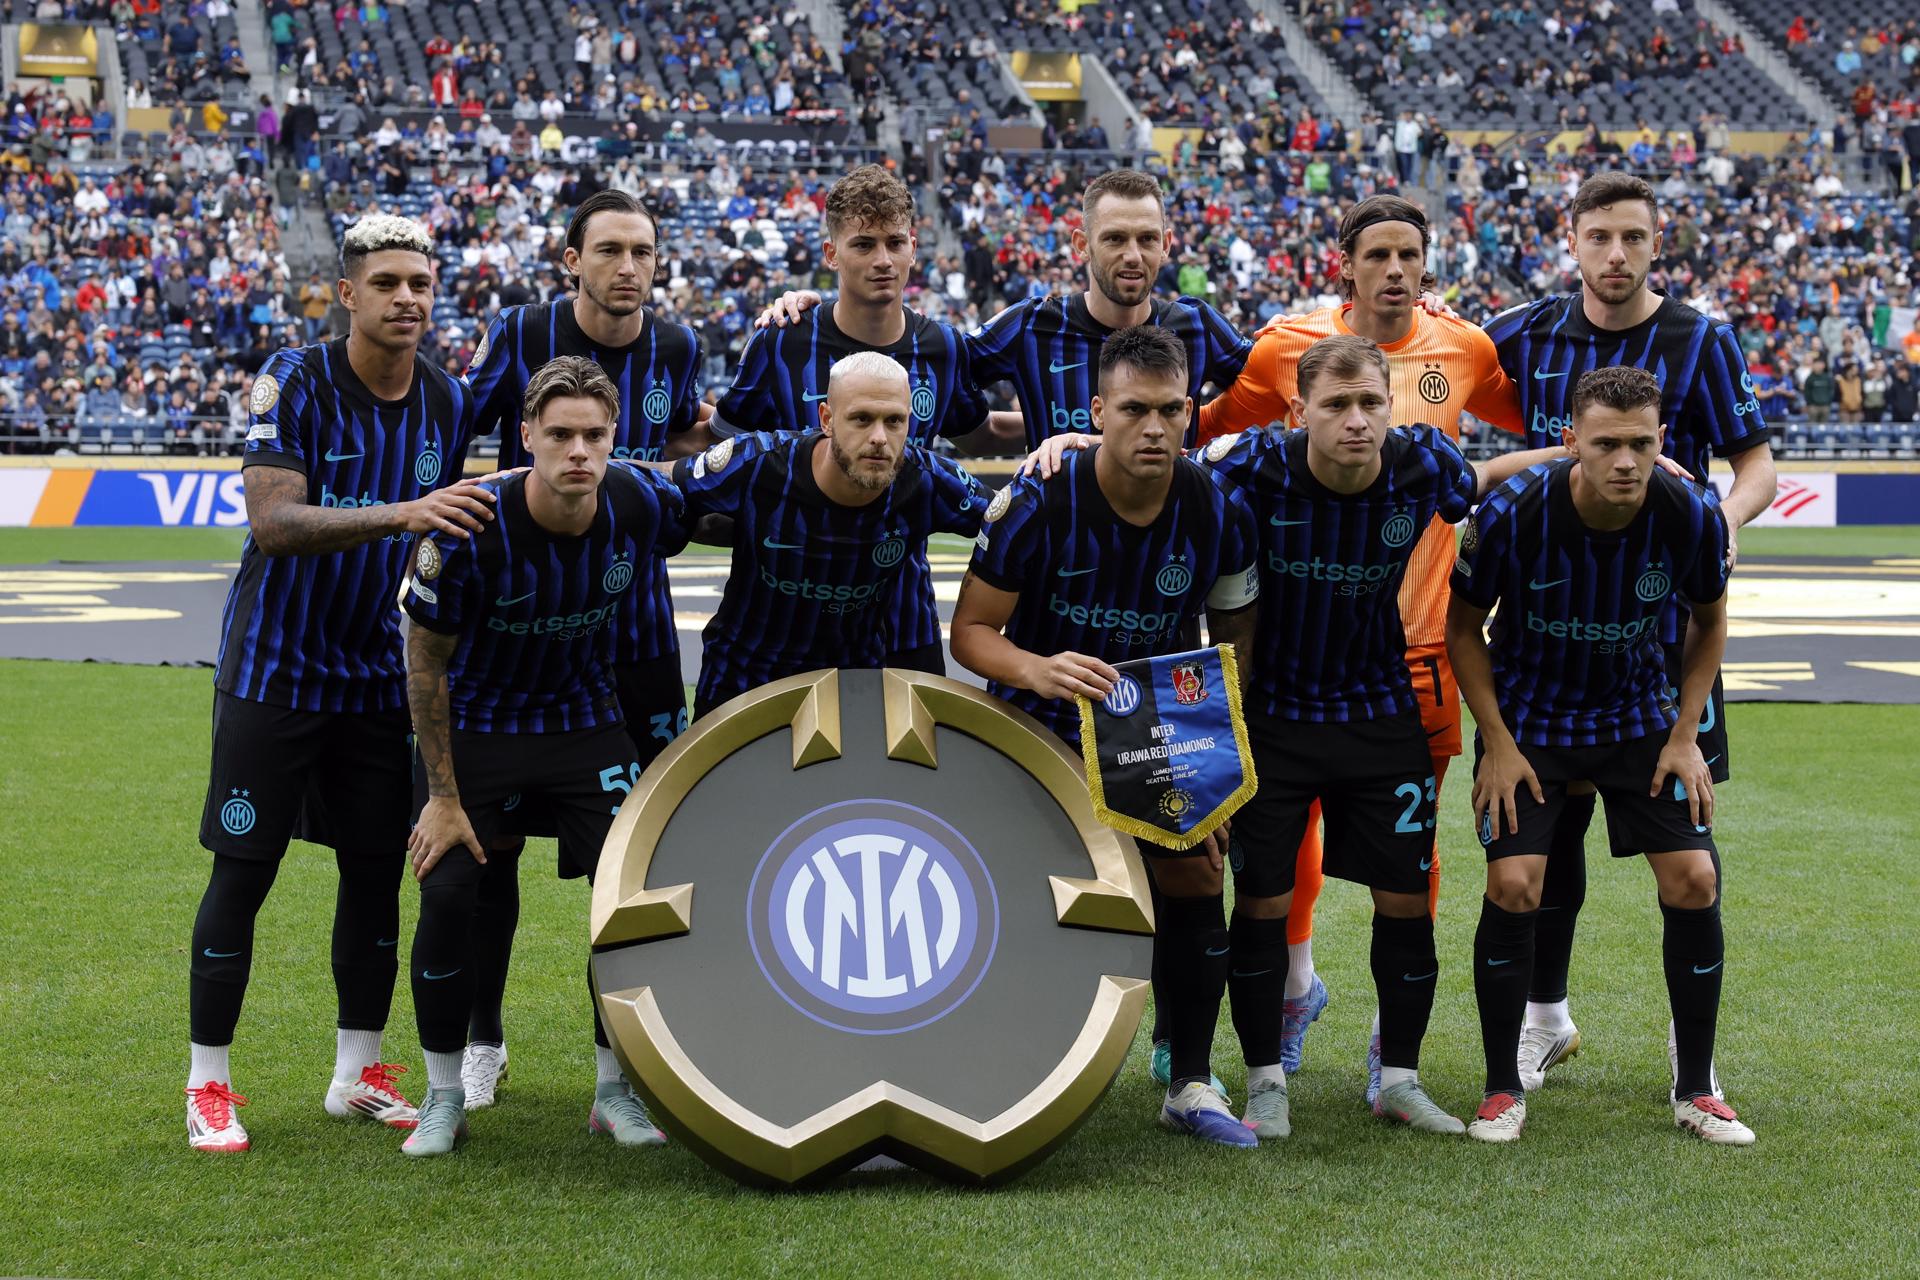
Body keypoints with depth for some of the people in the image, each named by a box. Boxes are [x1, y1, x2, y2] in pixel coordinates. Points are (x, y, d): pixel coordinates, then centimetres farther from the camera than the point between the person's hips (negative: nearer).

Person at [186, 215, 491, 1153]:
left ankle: (359, 1071, 21)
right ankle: (208, 1084, 9)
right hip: (274, 665, -5)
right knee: (243, 872, -1)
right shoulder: (292, 383, -15)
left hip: (379, 674, 5)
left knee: (377, 867, 8)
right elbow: (274, 522, -27)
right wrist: (401, 514, -37)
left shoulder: (448, 403, 1)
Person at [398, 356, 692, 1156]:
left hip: (586, 722, 3)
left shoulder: (642, 505, -21)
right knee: (447, 897, -12)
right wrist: (444, 795, -12)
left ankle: (615, 1089, 12)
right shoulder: (470, 529, -28)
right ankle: (444, 1097, 7)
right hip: (475, 724, -2)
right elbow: (426, 662, -14)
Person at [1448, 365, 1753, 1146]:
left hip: (1639, 715, 2)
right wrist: (1497, 744, -12)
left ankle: (1695, 1091, 9)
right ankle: (1503, 1090, 3)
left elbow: (1710, 619, 2)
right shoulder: (1513, 513, -24)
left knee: (1693, 881, -7)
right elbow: (1463, 626, -8)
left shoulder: (1692, 517, -19)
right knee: (1512, 885, -15)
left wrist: (1685, 736, -3)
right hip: (1527, 717, -2)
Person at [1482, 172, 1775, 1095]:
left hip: (1664, 613, -2)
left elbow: (1755, 461, -2)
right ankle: (1545, 1017, 23)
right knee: (1551, 817, 7)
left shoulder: (1701, 343, -3)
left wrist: (1728, 515, -22)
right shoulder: (1532, 332, 4)